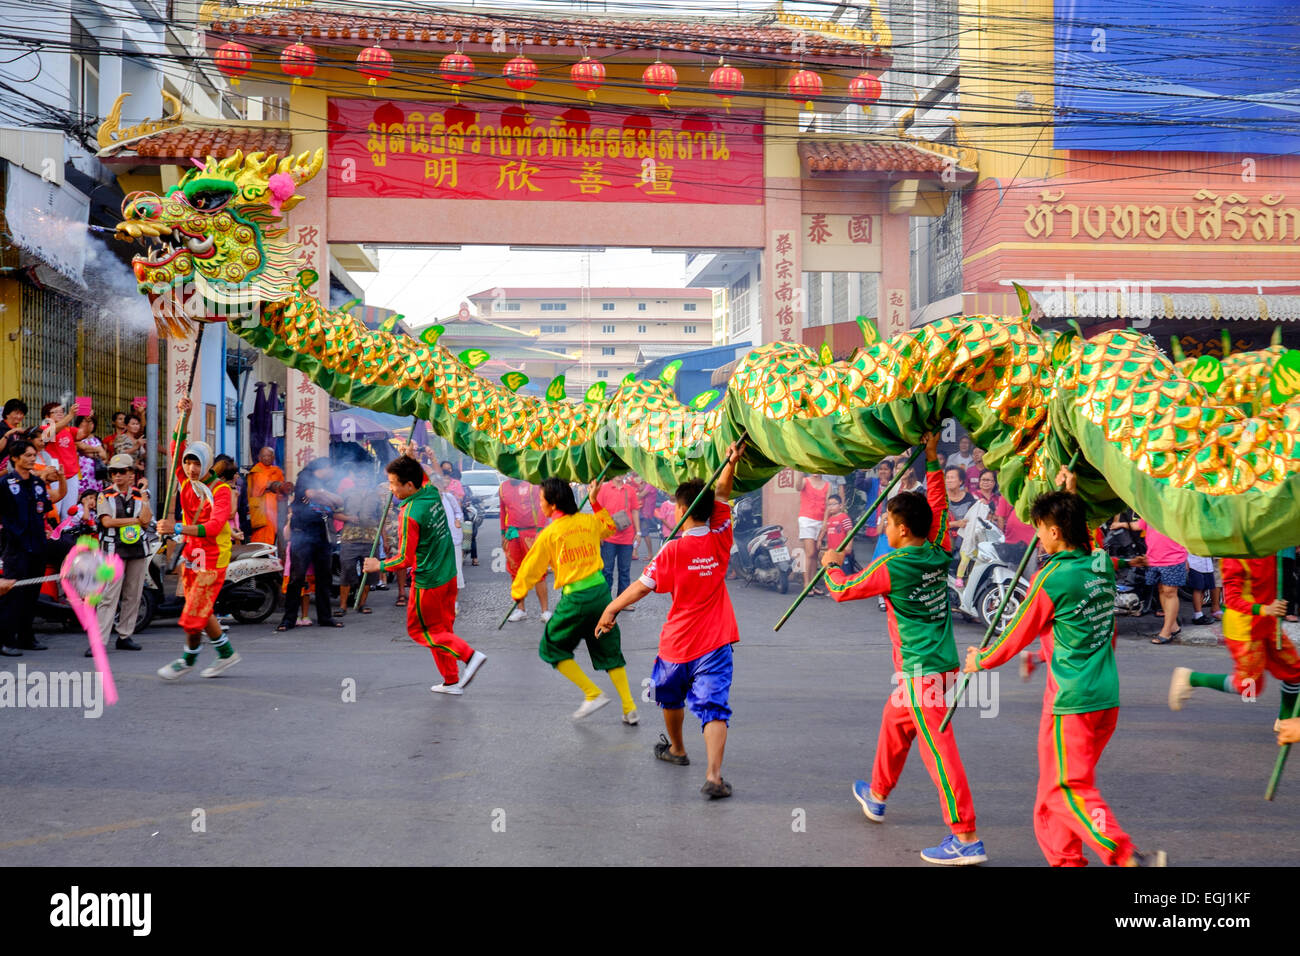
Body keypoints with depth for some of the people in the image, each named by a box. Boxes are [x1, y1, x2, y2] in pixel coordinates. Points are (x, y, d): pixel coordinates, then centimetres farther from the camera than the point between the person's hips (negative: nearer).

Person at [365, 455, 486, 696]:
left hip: (428, 581, -8)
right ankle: (452, 682, 23)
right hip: (448, 574, 8)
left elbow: (406, 559, -21)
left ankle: (469, 655, -4)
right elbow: (425, 478, 25)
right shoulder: (433, 492, -4)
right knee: (442, 628, 17)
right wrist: (413, 461, 19)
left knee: (420, 629, 9)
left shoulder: (410, 515, -25)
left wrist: (379, 565, -7)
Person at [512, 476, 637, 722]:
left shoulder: (550, 533, -9)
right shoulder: (589, 521, 5)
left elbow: (532, 567, 2)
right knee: (609, 651, 16)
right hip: (601, 590, 6)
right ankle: (629, 709, 13)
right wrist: (595, 501, 30)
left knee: (552, 648, 13)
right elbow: (609, 527, 29)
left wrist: (517, 591, 18)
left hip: (575, 598, -5)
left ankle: (593, 694, 4)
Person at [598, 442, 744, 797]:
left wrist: (611, 609, 0)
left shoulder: (674, 549, -12)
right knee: (713, 706, -6)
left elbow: (642, 586, -10)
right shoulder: (720, 538, -2)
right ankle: (714, 774, -22)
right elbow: (721, 496, 8)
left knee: (670, 694, 26)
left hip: (678, 641, -1)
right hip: (715, 641, 2)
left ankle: (676, 748, 47)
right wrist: (730, 465, -4)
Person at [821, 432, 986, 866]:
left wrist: (831, 566, 18)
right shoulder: (938, 554, 2)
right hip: (941, 663, 9)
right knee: (894, 721, 26)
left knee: (938, 749, -9)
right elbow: (938, 506, 17)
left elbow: (843, 590, -1)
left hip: (921, 671, -9)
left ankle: (967, 838, -11)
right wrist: (932, 461, 19)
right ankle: (876, 795, 44)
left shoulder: (890, 567, -15)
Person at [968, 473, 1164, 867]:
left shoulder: (1052, 579, -14)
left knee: (1068, 789, -3)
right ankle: (1065, 859, 21)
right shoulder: (1102, 567, 6)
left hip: (1072, 702, -8)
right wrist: (1070, 496, 28)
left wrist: (979, 660, 12)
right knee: (1054, 788, 17)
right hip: (1107, 697, 8)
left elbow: (1017, 635, -3)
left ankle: (1128, 857, -13)